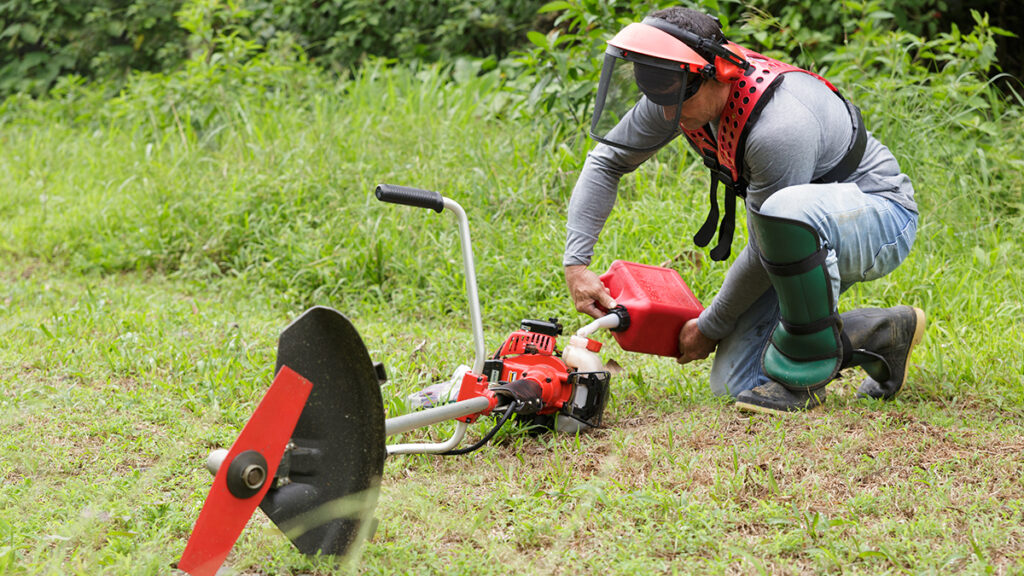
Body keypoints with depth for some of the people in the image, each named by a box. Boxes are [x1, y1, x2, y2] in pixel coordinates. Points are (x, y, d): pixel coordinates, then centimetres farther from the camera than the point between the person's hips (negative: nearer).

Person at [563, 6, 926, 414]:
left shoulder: (779, 126, -35)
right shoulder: (678, 89, -11)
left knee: (787, 211, -43)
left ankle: (803, 371, -24)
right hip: (809, 236, 9)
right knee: (735, 382, -1)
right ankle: (881, 334, 13)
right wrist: (575, 264, -5)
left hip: (881, 216, -8)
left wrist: (710, 328, -11)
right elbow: (606, 161, 3)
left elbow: (766, 250, -25)